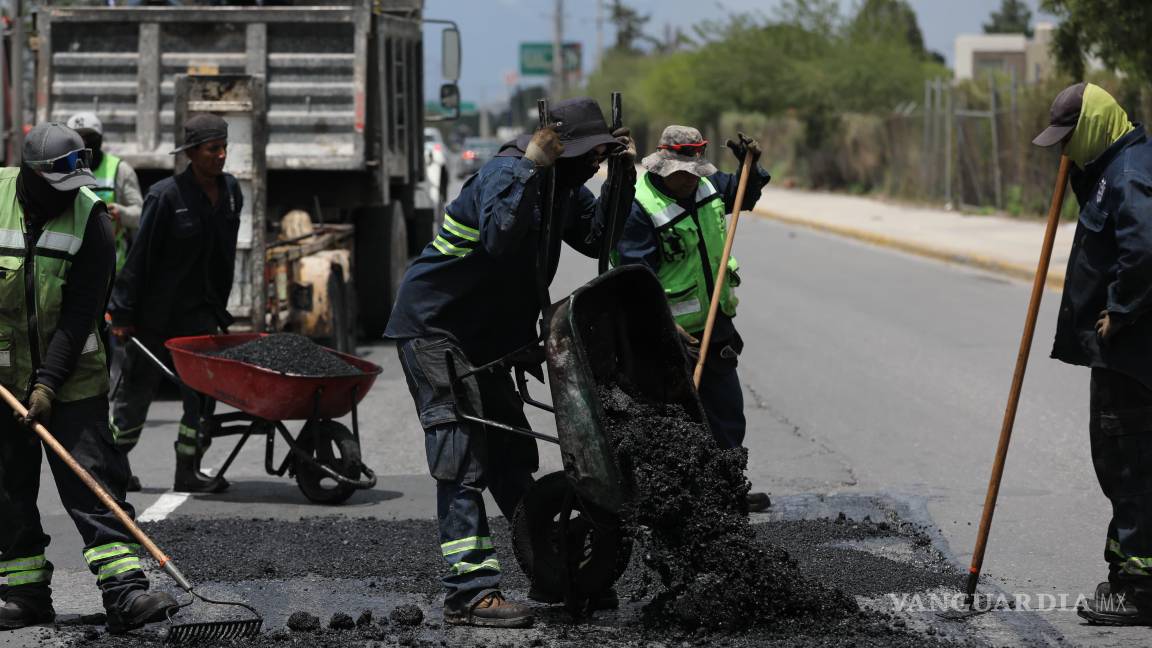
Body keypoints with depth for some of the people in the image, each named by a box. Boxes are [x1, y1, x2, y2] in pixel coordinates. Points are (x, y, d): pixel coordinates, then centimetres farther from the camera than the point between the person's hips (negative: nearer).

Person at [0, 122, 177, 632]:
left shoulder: (89, 217, -10)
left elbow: (81, 313, -13)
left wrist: (50, 383, -19)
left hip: (71, 378, -2)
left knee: (93, 483, -8)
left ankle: (124, 593, -12)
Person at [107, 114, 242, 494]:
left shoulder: (230, 191, 3)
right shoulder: (166, 196, -17)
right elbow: (140, 257, -14)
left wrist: (219, 307, 16)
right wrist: (123, 314, -13)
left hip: (201, 312, 5)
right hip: (157, 313, -5)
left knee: (202, 393, -1)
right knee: (137, 390, 7)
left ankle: (188, 473, 5)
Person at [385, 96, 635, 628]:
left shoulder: (563, 185, 6)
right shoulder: (504, 173, -22)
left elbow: (600, 239, 4)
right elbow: (500, 240, -39)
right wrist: (530, 169, -39)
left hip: (484, 335, 9)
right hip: (433, 327, -9)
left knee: (511, 455, 14)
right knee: (464, 462, -15)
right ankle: (470, 592, -18)